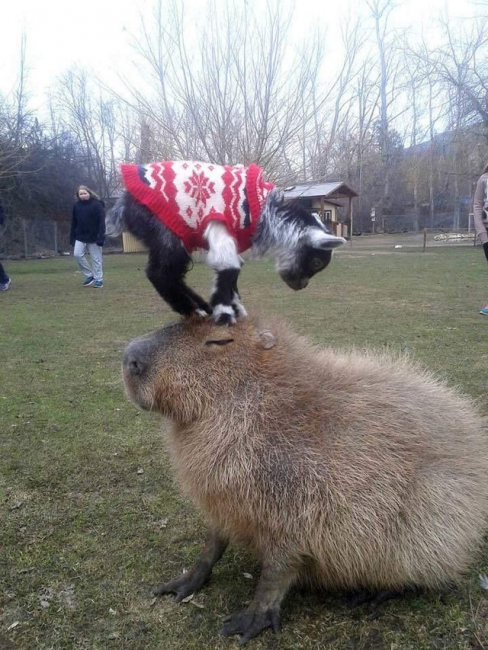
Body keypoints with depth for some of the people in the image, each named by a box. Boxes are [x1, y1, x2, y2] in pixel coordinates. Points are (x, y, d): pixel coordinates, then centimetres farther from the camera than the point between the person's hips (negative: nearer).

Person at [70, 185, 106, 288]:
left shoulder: (97, 204, -9)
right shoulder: (76, 205, 6)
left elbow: (102, 222, -14)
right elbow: (74, 222, 10)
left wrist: (101, 237, -22)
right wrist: (72, 238, 7)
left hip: (94, 237, -4)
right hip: (80, 236, 5)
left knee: (96, 258, 1)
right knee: (77, 254, -7)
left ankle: (98, 279, 11)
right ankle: (89, 275, 8)